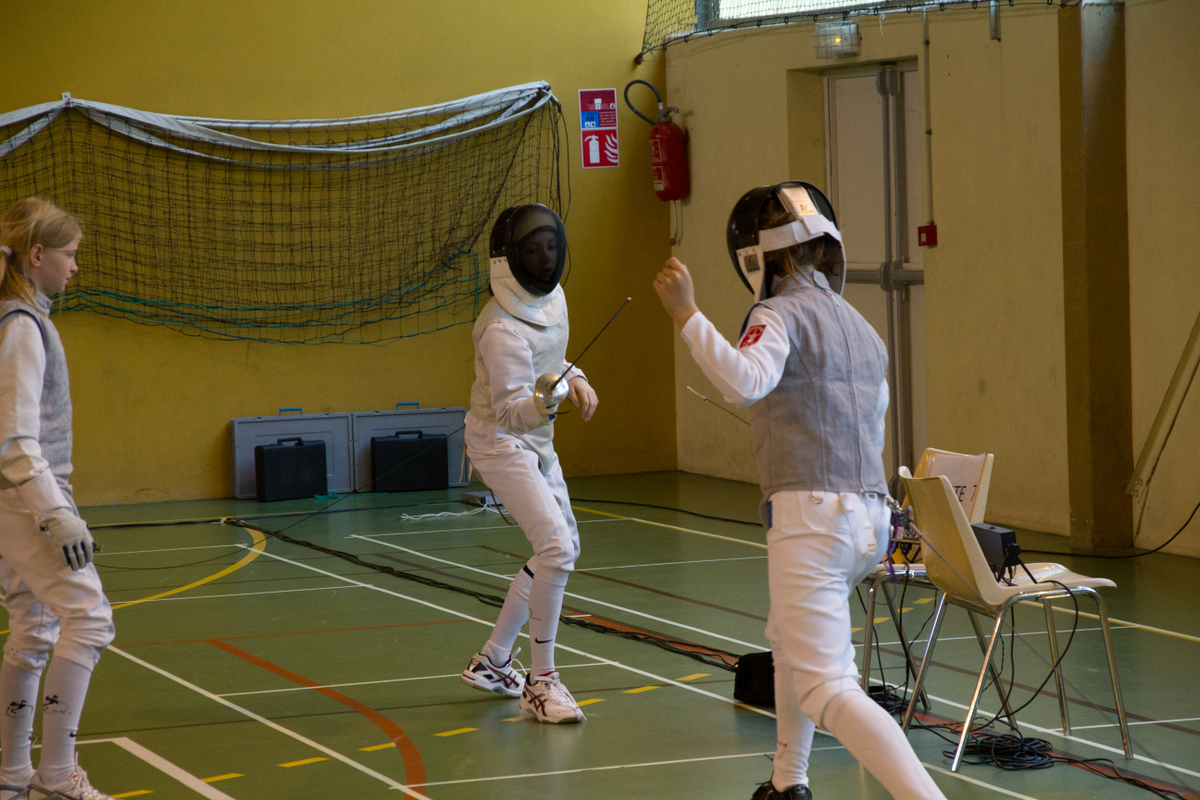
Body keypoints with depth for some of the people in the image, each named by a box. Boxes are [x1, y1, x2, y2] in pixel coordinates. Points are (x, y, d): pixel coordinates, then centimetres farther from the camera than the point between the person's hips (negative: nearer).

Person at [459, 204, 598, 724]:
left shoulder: (552, 296, -1)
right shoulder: (504, 327, -27)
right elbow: (509, 413, -31)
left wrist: (575, 379, -2)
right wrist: (545, 399, -50)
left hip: (535, 443, 9)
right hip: (501, 444, -9)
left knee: (561, 550, 16)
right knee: (556, 549, -22)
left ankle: (491, 662, 26)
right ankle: (541, 680, -12)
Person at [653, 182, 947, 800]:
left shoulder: (780, 314, -7)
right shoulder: (860, 328, 18)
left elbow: (744, 384, -28)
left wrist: (686, 314, -26)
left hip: (811, 517, -8)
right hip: (869, 515, 9)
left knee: (826, 693, -13)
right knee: (788, 639, 33)